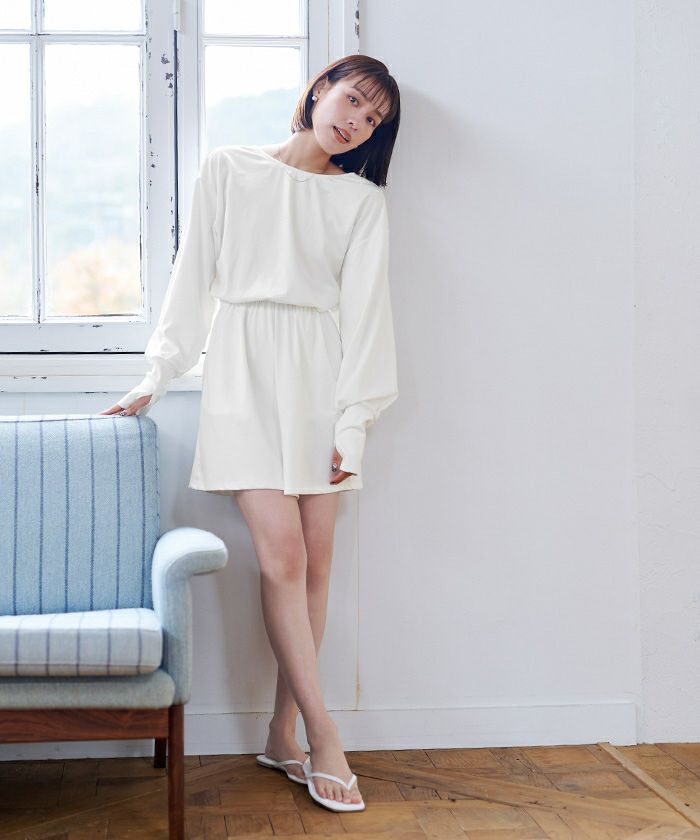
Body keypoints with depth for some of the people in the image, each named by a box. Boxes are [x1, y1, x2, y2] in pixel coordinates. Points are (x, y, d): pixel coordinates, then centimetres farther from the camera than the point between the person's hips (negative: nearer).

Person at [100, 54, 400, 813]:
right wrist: (158, 373, 4)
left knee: (314, 559, -3)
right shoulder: (229, 170, 10)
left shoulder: (360, 201, 11)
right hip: (246, 375, -2)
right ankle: (323, 740, -9)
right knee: (281, 551, -12)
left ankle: (282, 736, 6)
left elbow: (363, 310, 3)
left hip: (320, 379, 2)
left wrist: (354, 419, -5)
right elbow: (194, 273, 9)